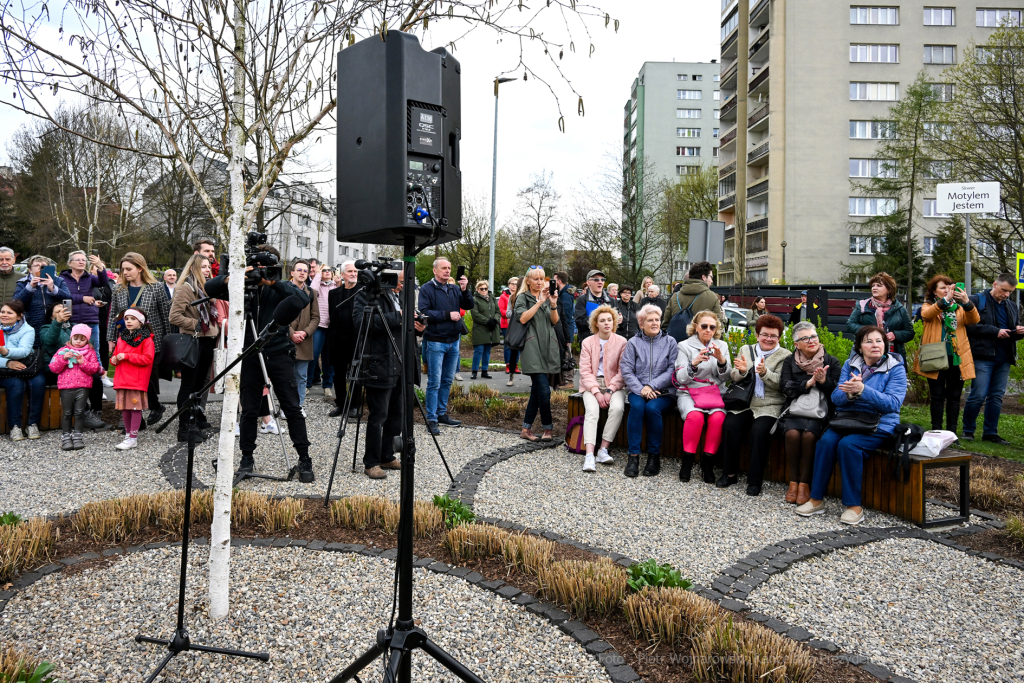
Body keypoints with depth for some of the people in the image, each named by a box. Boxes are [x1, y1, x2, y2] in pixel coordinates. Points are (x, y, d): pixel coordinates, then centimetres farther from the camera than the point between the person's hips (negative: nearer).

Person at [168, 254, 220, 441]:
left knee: (200, 383, 17)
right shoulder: (185, 288, -11)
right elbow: (174, 317, -18)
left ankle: (198, 420, 29)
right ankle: (184, 429, 0)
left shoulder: (205, 287, 16)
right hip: (193, 342, -8)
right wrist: (196, 324, -16)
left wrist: (218, 325, 11)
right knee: (188, 386, -4)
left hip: (207, 341, 8)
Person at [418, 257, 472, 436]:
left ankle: (442, 414, 25)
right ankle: (431, 419, 2)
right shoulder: (426, 289, -5)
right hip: (435, 341, -6)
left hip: (453, 341, 6)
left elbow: (469, 305, 3)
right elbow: (424, 312, -16)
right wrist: (448, 315, -16)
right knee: (434, 382, -4)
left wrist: (465, 290, -12)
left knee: (447, 381, 13)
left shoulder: (454, 289, 11)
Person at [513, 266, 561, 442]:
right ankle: (547, 428, -2)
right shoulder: (523, 297, 5)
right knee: (544, 390, -14)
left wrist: (553, 304, -6)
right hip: (533, 347, -5)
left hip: (548, 347, 5)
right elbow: (522, 318, -12)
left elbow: (555, 321, 10)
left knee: (537, 390, 4)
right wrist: (539, 302, -13)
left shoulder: (547, 296, 20)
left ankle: (526, 429, 10)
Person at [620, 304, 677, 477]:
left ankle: (654, 455, -14)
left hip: (662, 391, -1)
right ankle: (633, 455, -23)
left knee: (652, 408, -31)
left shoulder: (670, 342, 6)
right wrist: (640, 389, -15)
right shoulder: (633, 343, 7)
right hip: (638, 390, 1)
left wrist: (651, 386, -14)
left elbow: (672, 371, -4)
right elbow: (626, 370, -1)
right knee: (637, 406, -31)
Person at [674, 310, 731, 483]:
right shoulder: (685, 346, 5)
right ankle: (687, 460, -17)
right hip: (689, 392, -2)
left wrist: (721, 360, -15)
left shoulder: (722, 346, 13)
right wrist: (694, 363, -24)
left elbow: (725, 378, 4)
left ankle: (708, 461, -16)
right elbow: (681, 378, -5)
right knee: (695, 416, -33)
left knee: (718, 417, -30)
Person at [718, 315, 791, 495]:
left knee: (759, 431, -29)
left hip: (769, 406, -3)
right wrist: (742, 371, -14)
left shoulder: (784, 356, 4)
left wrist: (765, 373, -25)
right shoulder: (745, 350, 15)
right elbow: (733, 377, 8)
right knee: (730, 425, -23)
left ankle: (755, 479, -15)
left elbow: (780, 384, -8)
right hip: (744, 403, 3)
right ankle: (730, 473, -7)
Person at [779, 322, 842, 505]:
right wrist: (809, 383, -14)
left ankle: (805, 483, -19)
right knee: (792, 433, -30)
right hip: (794, 411, 1)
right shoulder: (790, 362, 13)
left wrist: (824, 381, -16)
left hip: (820, 414, -1)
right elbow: (787, 388, -2)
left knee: (809, 435, -31)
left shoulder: (832, 362, 10)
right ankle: (793, 482, -17)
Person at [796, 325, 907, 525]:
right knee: (826, 440, -26)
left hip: (878, 424, -3)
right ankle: (817, 499, -16)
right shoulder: (850, 364, 11)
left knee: (848, 444, -31)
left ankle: (854, 505, -20)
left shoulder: (895, 368, 0)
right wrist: (849, 393, -20)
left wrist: (862, 390, -26)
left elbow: (892, 403, -14)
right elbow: (836, 397, 4)